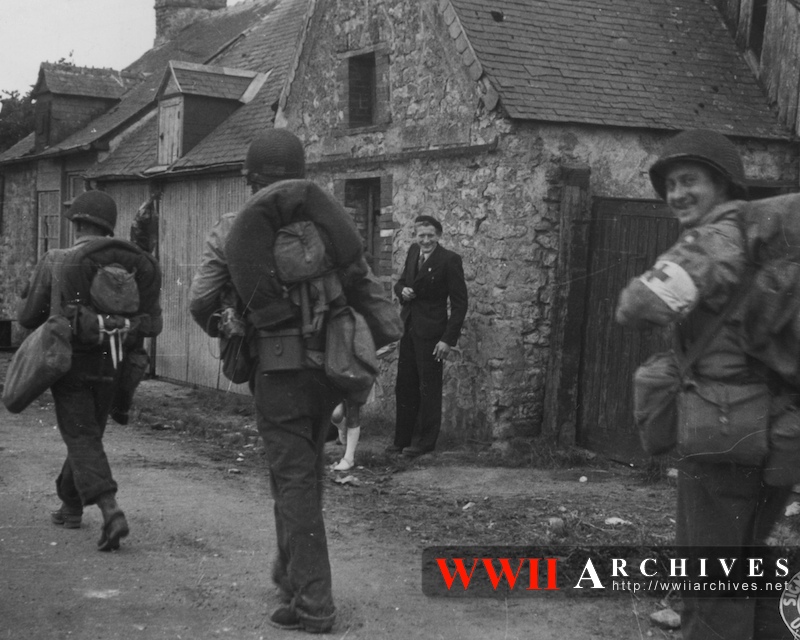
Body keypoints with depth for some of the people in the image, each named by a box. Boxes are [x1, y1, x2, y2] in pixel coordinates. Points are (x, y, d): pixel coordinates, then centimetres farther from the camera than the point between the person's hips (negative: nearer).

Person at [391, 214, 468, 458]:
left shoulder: (449, 260, -12)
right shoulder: (412, 252, 7)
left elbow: (460, 303, -12)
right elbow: (400, 282, 23)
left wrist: (448, 339, -17)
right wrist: (402, 290, -3)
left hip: (431, 332, -6)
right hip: (408, 328, 6)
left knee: (429, 388, 3)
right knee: (405, 386, 11)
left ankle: (424, 441, 13)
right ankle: (402, 438, 21)